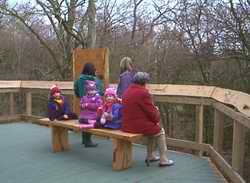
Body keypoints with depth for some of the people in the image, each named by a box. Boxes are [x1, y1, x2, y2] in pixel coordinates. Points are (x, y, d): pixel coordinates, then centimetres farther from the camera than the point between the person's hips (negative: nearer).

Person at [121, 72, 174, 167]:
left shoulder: (127, 91, 10)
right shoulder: (143, 93, -18)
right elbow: (151, 112, -13)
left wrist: (154, 109, 14)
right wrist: (157, 115, 9)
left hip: (126, 125, 9)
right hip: (139, 126, -9)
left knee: (152, 129, 30)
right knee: (160, 131, 14)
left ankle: (150, 156, 35)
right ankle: (163, 160, 18)